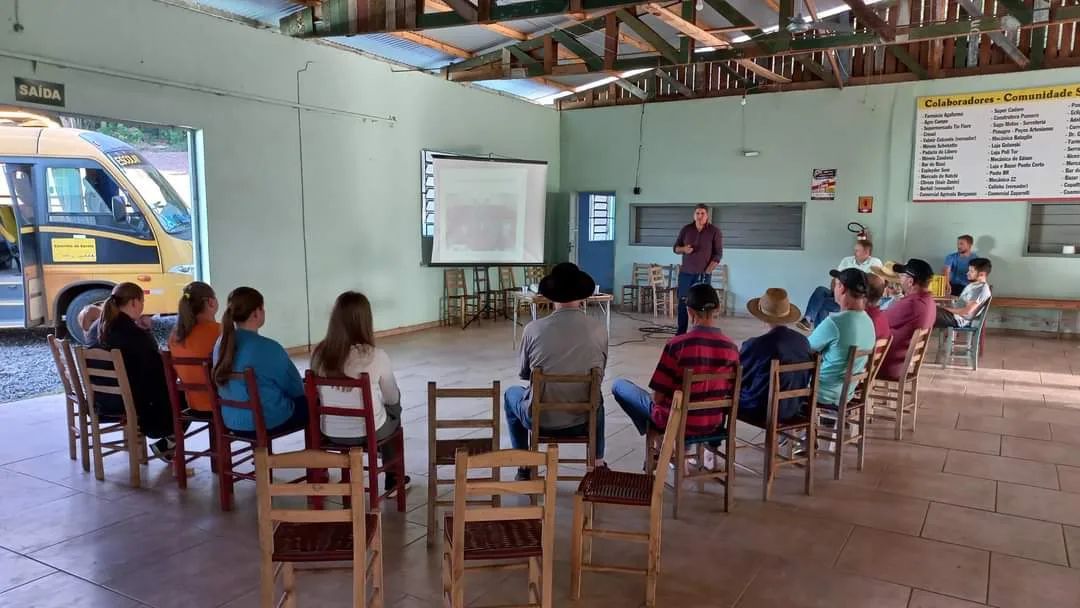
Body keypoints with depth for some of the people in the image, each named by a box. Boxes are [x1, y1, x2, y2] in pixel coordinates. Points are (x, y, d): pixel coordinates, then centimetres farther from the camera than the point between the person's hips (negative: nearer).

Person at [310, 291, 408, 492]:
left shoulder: (320, 354, -10)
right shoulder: (376, 356, -21)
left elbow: (319, 395, 5)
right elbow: (392, 398, -5)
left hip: (331, 433, 4)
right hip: (369, 432, -4)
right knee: (394, 409, 31)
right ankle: (392, 478, 43)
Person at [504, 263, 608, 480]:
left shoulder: (533, 329, -14)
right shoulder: (598, 329, -9)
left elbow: (523, 374, 2)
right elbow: (600, 373, 6)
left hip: (540, 419, -2)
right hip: (584, 421, 2)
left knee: (511, 394, 32)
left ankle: (524, 467, 33)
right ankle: (597, 464, 36)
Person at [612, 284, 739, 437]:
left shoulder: (676, 345, -23)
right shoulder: (731, 347, -10)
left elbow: (658, 397, -16)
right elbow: (729, 393, 2)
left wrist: (653, 396, 8)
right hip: (714, 424, 5)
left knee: (619, 385, 15)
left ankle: (650, 429, 25)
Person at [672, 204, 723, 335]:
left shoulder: (714, 231, -3)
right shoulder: (686, 229, 4)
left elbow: (718, 254, -4)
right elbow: (676, 247, 11)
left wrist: (707, 271, -10)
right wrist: (683, 249, -12)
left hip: (703, 274, -3)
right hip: (685, 273, 3)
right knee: (683, 302, 2)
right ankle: (681, 332, 9)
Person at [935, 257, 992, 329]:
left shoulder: (982, 289, -15)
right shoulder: (973, 284, 15)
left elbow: (967, 311, -21)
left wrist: (946, 308, -16)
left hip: (958, 319, -10)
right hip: (954, 312, 10)